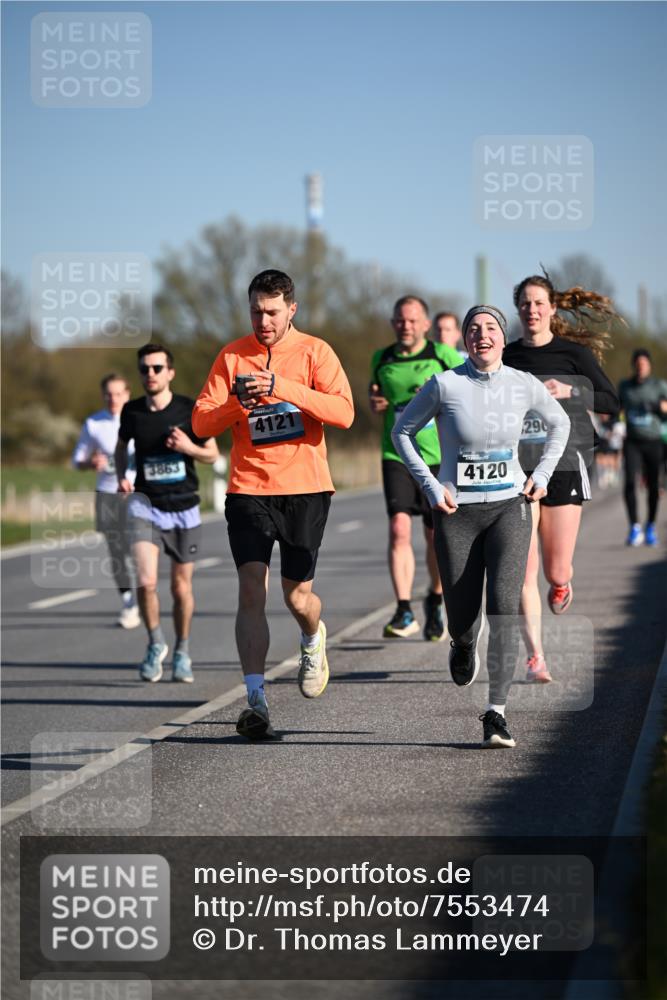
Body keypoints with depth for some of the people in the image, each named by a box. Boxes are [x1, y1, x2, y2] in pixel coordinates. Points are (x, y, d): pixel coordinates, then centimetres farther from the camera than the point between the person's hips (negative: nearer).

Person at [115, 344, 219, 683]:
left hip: (184, 508, 0)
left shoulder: (190, 410, -7)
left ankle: (182, 652, 30)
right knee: (146, 582, -17)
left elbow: (212, 454, 3)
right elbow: (122, 444, 18)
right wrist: (121, 475, 1)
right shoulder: (132, 411, -2)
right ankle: (156, 644, 7)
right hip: (145, 505, 0)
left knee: (181, 586, 9)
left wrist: (189, 447, -18)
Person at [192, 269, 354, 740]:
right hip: (248, 489, 1)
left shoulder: (314, 352, -1)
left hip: (305, 488, -1)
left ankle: (314, 640, 42)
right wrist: (236, 403, -19)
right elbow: (201, 422, 2)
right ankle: (256, 700, -14)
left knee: (298, 595, 5)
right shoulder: (232, 356, 5)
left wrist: (283, 387, -24)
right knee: (252, 590, -13)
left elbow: (343, 412, -14)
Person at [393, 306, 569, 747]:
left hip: (509, 507, 1)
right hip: (457, 512, -1)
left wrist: (542, 476, 9)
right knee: (462, 615, 5)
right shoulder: (445, 385, -8)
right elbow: (403, 430, 4)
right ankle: (463, 645, 45)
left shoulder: (524, 385, -1)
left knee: (504, 606, -16)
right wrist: (430, 486, -4)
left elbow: (559, 423, 18)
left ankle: (496, 712, -12)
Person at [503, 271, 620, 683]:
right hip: (517, 469, 2)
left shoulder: (573, 353, 0)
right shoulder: (506, 358, 8)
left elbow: (611, 401, -2)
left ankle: (562, 583, 40)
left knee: (557, 572, 1)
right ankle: (536, 657, -3)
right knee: (525, 570, -9)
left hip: (564, 467, -1)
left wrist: (570, 391, -16)